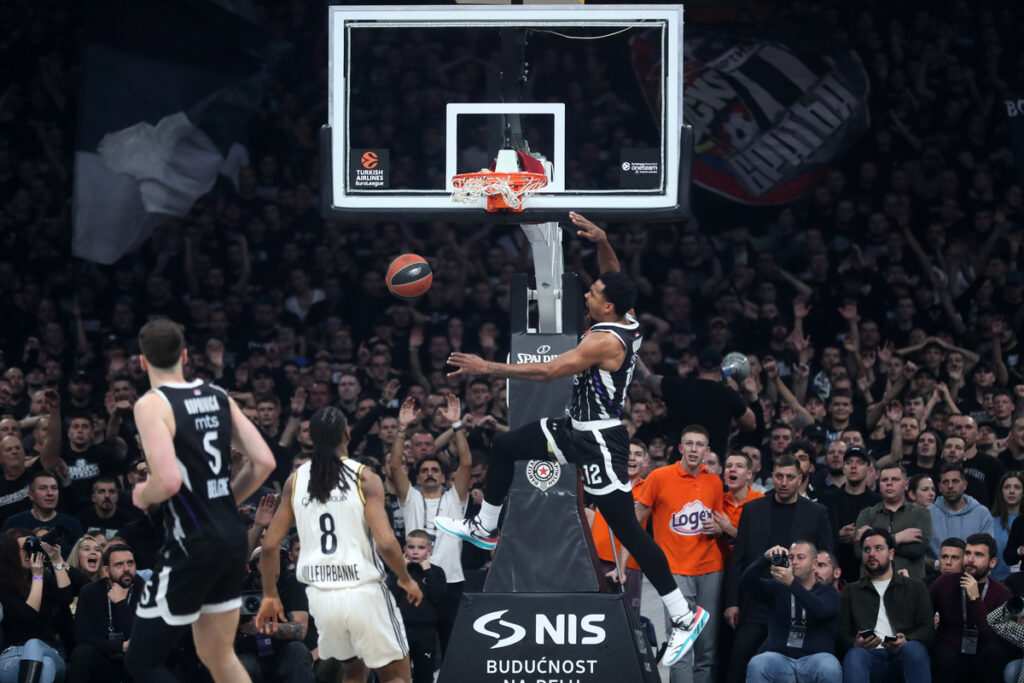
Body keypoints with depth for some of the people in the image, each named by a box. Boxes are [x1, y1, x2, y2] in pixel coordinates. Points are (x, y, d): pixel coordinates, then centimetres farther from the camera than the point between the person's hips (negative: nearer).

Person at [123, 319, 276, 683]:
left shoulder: (152, 405, -13)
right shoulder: (218, 397, 9)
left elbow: (169, 481, -24)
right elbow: (264, 462, 7)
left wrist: (143, 497, -3)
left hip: (191, 544, -7)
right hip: (232, 538, 8)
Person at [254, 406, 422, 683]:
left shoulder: (295, 480, 4)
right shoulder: (364, 478, -8)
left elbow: (270, 545, 5)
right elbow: (386, 543, -15)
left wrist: (270, 596, 16)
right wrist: (406, 580, 2)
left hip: (320, 595, 5)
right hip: (363, 592, -5)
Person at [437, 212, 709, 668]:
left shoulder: (605, 341, -26)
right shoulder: (627, 323, 0)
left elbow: (547, 371, -29)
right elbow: (615, 281, 19)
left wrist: (487, 368, -24)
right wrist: (602, 243, 2)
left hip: (599, 442, -10)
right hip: (578, 429, 10)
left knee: (627, 530, -7)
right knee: (503, 447, 16)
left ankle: (684, 617, -3)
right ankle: (485, 529, 34)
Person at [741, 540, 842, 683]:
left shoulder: (827, 592, 12)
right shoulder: (777, 588, 21)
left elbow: (820, 611, -12)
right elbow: (746, 582, 4)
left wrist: (791, 583, -22)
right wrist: (766, 558, -12)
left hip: (814, 656, -1)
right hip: (779, 655, 1)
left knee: (830, 669, -37)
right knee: (756, 666, -33)